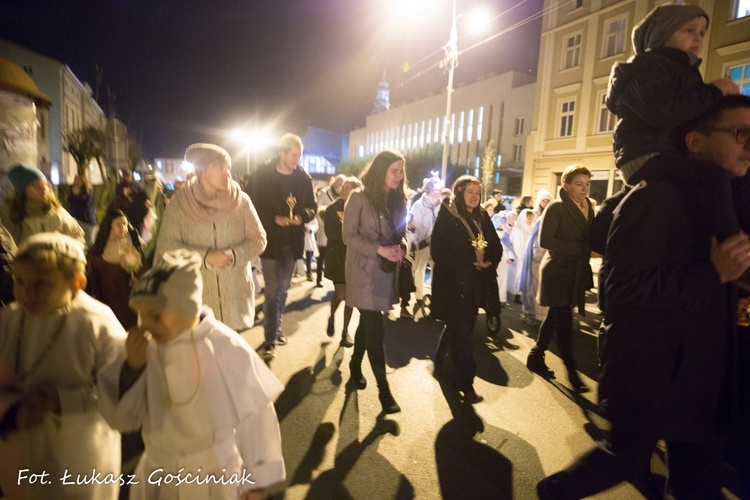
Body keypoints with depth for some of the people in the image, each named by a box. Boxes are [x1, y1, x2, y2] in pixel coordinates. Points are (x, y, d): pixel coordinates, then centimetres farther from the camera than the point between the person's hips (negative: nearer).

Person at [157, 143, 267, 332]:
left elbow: (258, 239, 2)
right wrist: (205, 256, -18)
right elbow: (166, 245, -5)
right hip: (197, 297, 0)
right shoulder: (179, 203, -3)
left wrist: (235, 255, -17)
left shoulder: (240, 200, -3)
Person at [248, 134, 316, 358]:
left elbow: (312, 206, 6)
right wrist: (274, 219, -20)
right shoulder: (262, 175, -7)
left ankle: (276, 328, 35)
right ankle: (270, 339, 6)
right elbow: (254, 205, -6)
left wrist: (302, 216, -15)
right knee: (272, 291, -4)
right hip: (270, 240, -4)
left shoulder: (303, 178, 1)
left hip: (292, 241, 4)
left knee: (283, 289, 17)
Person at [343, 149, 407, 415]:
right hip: (364, 270, -6)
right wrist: (379, 250, -22)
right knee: (375, 328, -5)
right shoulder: (359, 197, -10)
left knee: (368, 322, 17)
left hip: (386, 271, 6)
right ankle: (383, 389, 3)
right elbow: (349, 236, -12)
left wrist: (399, 249, -6)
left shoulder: (398, 200, 8)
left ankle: (355, 366, 38)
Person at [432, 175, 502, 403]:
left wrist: (489, 263, -9)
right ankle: (466, 382, 4)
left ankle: (441, 355, 45)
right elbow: (439, 251, -14)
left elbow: (496, 246, 11)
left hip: (475, 282, 6)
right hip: (452, 282, -6)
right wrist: (468, 264, -14)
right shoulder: (447, 216, -8)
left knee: (463, 326, 18)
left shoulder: (483, 217, 9)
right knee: (461, 331, -5)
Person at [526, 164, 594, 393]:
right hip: (558, 272, -7)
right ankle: (572, 372, 9)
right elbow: (545, 240, -19)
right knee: (564, 322, -2)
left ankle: (536, 357, 30)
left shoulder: (588, 208, 10)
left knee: (555, 318, 15)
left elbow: (590, 239, 13)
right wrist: (578, 248, -21)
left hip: (575, 273, 8)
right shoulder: (556, 207, -12)